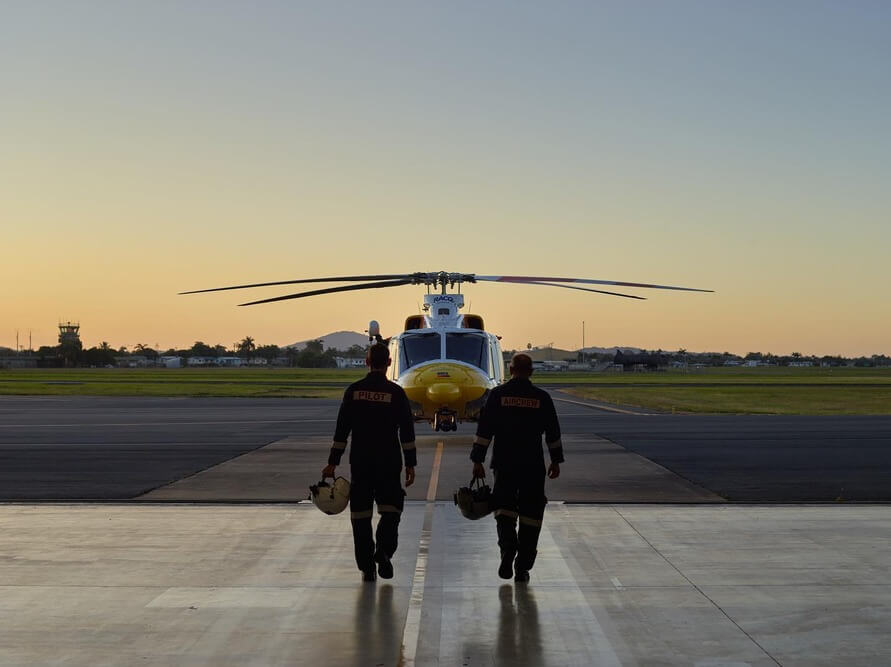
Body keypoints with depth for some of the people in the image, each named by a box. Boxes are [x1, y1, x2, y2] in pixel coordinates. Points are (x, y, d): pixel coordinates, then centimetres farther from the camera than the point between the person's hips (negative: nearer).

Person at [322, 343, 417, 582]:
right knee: (390, 510, 7)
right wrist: (410, 464, 1)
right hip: (389, 463, -1)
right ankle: (383, 552, -15)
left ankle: (367, 566, 7)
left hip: (360, 463, 1)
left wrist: (333, 463, 5)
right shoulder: (396, 393, -3)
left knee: (361, 515, 7)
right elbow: (407, 432, -4)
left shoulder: (353, 391, 1)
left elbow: (342, 430, 1)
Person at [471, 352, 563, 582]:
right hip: (534, 466, 0)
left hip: (504, 463, 0)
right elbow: (553, 433, 8)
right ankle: (523, 567, 8)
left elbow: (484, 430, -3)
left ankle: (508, 548, -14)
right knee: (530, 513, 8)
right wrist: (556, 461, 18)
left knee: (504, 507, 11)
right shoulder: (542, 397, 2)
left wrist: (477, 460, 2)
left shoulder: (498, 394, -1)